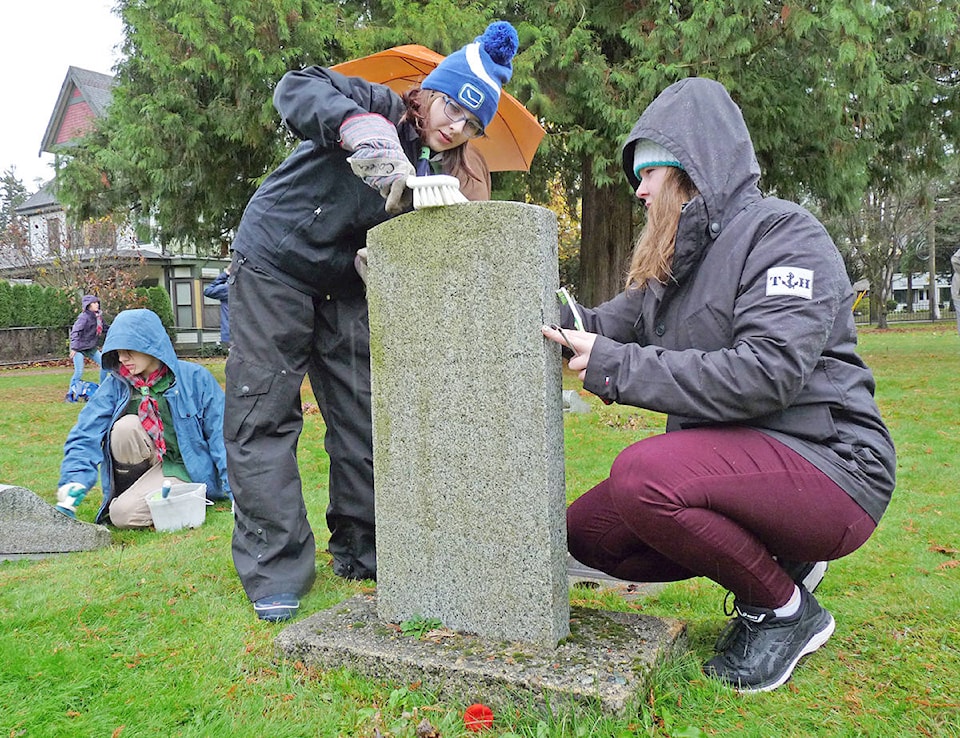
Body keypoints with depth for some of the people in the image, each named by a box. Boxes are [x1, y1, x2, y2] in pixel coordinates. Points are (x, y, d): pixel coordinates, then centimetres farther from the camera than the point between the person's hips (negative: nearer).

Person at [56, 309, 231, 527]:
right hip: (148, 464, 4)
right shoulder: (116, 385, -3)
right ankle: (131, 490, -3)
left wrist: (233, 486, -14)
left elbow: (220, 434, -10)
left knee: (123, 514, -25)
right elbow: (86, 434, -9)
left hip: (185, 469, -3)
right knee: (126, 426, -27)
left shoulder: (194, 377, -11)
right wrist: (74, 481, -25)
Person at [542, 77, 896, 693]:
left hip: (826, 464, -9)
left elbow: (768, 372, -26)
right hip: (732, 459, 9)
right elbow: (607, 325, 6)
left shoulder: (781, 231, -12)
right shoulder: (672, 265, 15)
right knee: (587, 529, 0)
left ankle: (786, 610, -6)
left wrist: (617, 366, -24)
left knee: (644, 473, -32)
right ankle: (774, 562, 11)